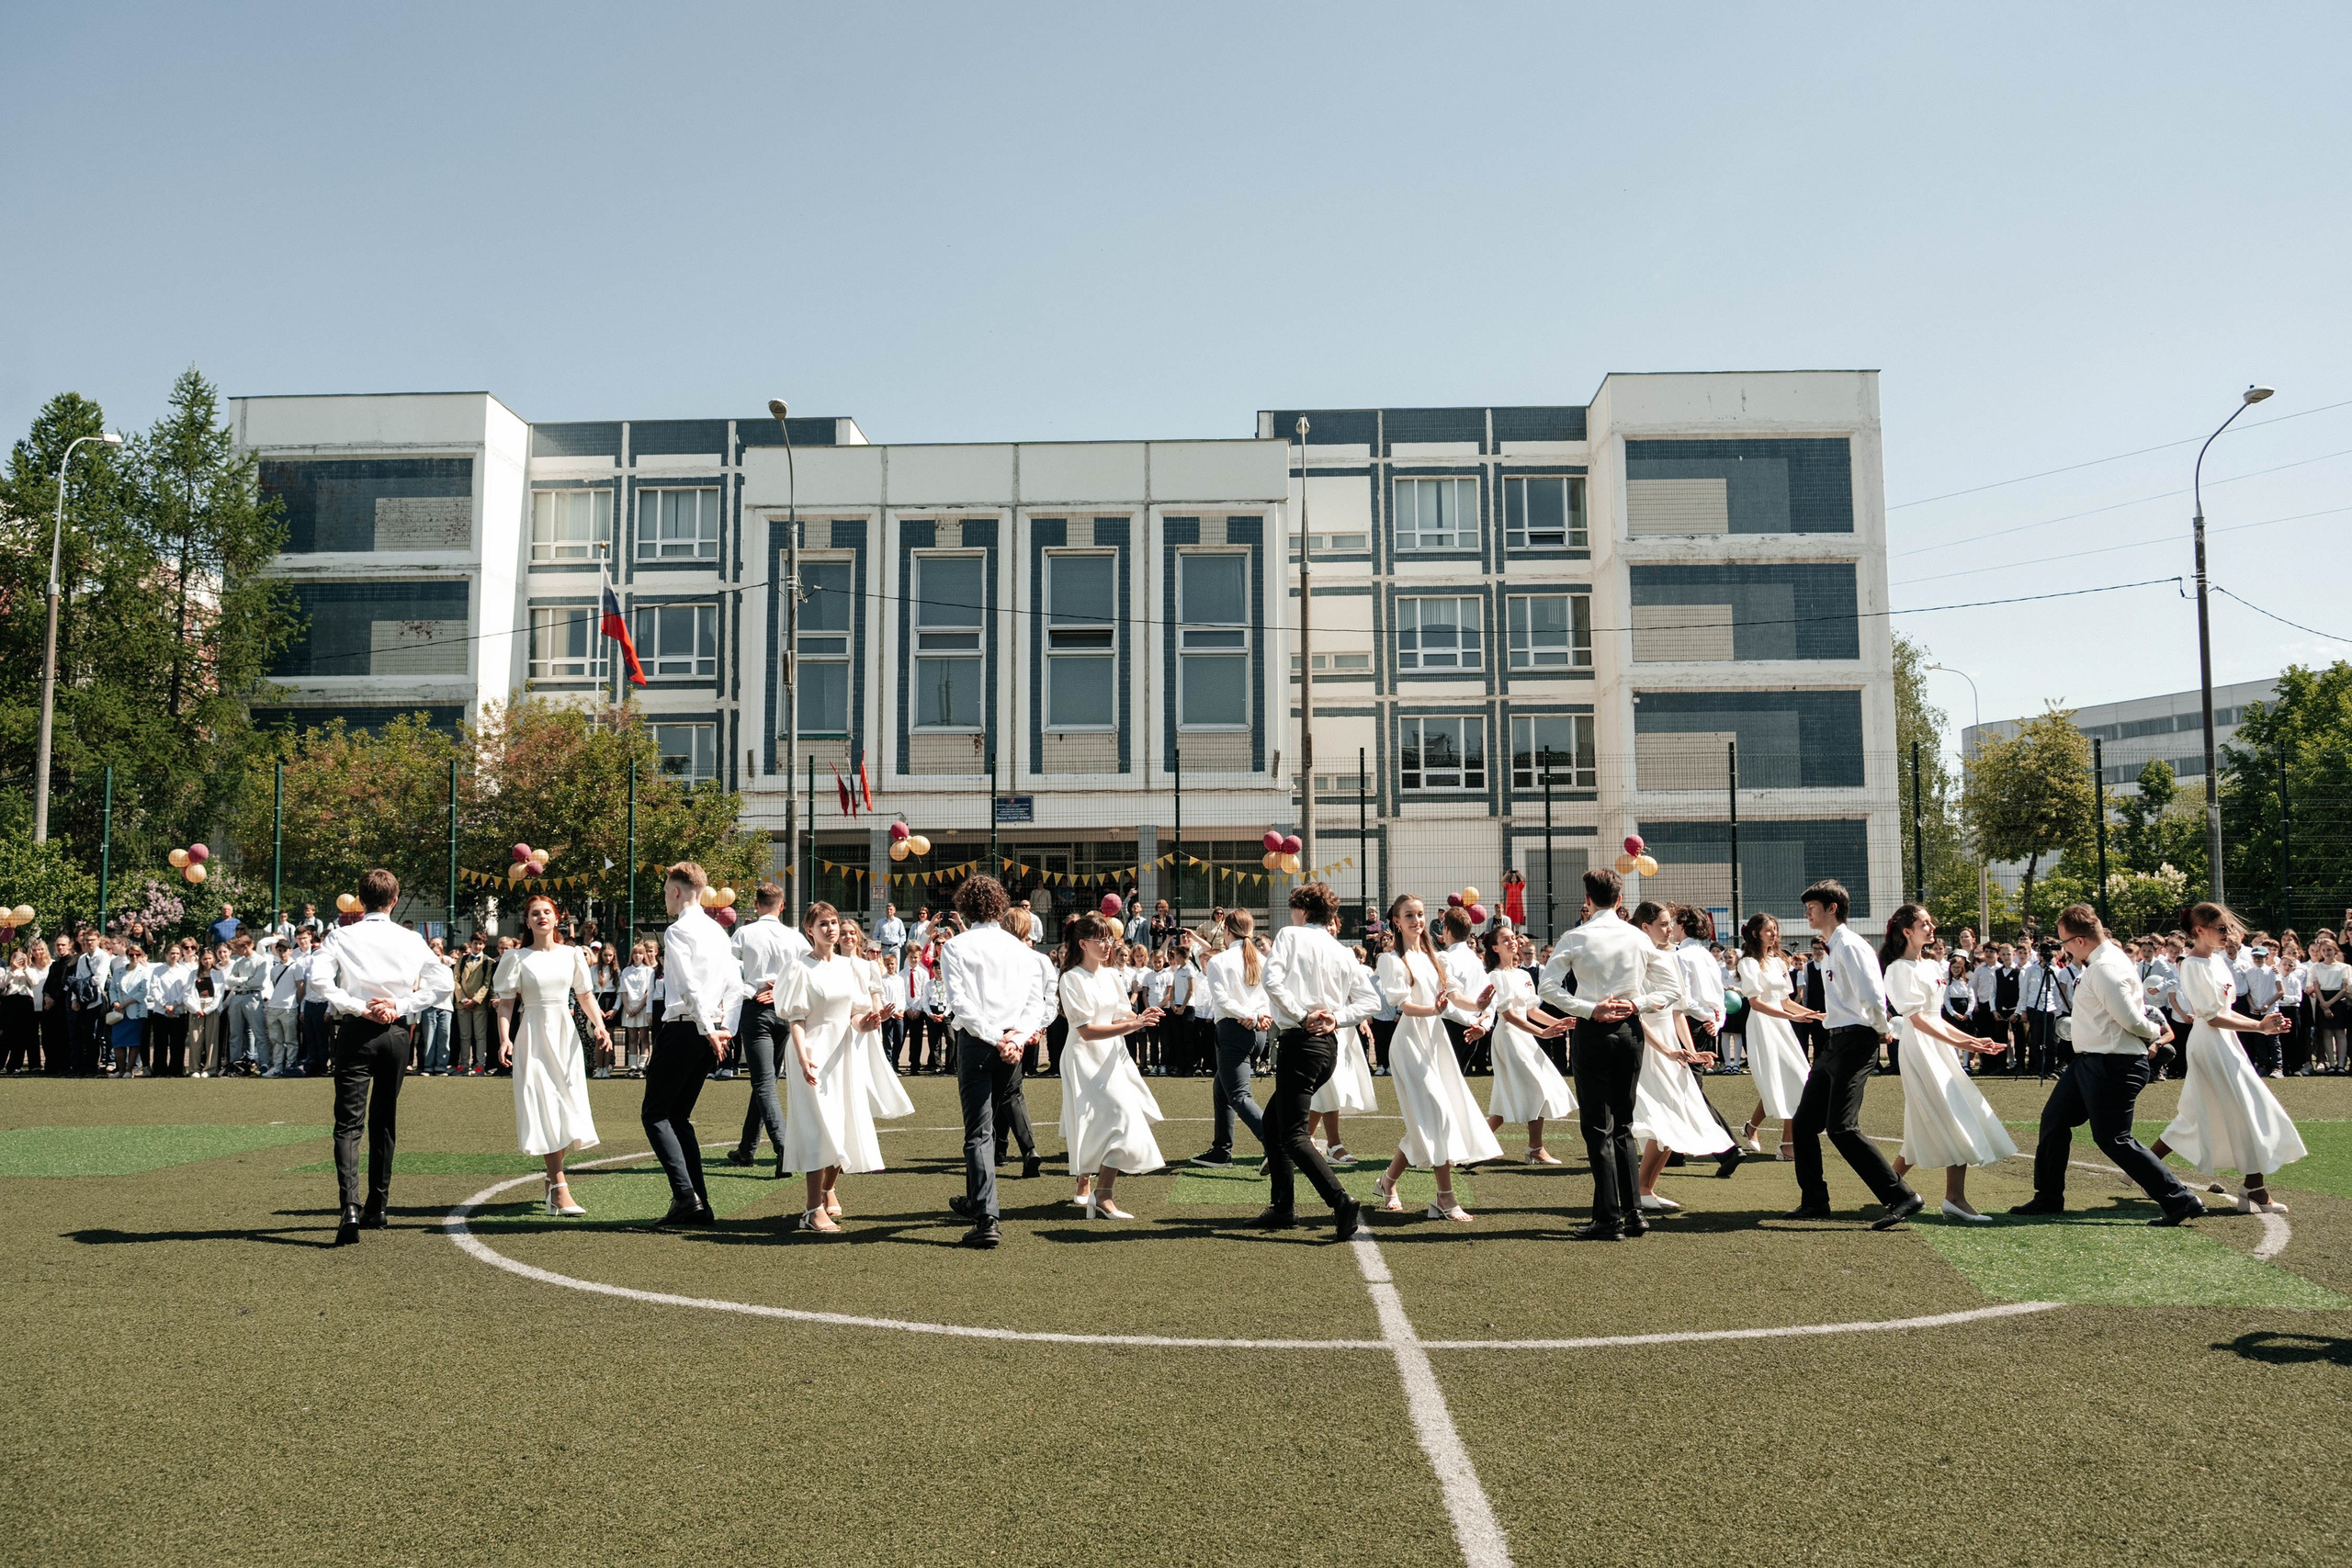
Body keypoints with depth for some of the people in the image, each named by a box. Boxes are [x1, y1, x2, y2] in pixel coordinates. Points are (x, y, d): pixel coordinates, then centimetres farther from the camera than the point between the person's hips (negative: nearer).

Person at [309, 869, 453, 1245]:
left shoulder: (343, 936, -2)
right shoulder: (411, 940, 2)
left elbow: (318, 976, -16)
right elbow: (440, 978, -5)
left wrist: (357, 1007, -10)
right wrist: (401, 1006, -4)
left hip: (356, 1031, -2)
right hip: (397, 1033, 2)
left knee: (348, 1124, -4)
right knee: (385, 1122, 15)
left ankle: (350, 1208, -22)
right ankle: (376, 1210, 23)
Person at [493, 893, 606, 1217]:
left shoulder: (572, 954, 8)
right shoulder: (517, 958, 1)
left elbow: (585, 995, 12)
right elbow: (506, 1002, -2)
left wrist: (599, 1024, -4)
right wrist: (505, 1038, -16)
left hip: (565, 1035, 3)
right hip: (533, 1036, -3)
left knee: (568, 1108, 3)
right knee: (545, 1109, -8)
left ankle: (553, 1178, 22)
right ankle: (560, 1190, -12)